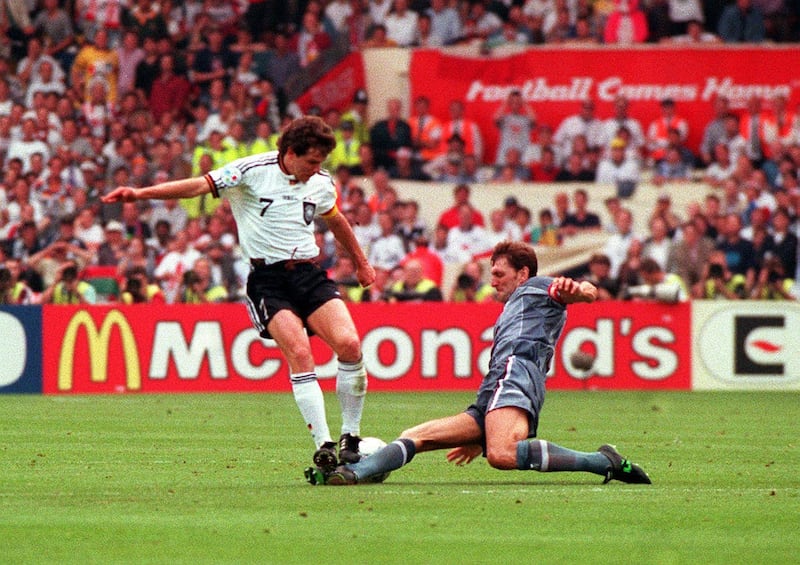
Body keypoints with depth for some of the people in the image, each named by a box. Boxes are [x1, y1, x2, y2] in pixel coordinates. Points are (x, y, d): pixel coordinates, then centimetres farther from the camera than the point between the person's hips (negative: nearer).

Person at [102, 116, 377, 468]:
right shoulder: (253, 171, -6)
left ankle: (350, 437, 0)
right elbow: (201, 186, -10)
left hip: (308, 273, 4)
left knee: (349, 344, -15)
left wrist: (360, 262, 42)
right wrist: (142, 193, -20)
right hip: (267, 278, -4)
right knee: (300, 353, -22)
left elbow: (336, 221, 29)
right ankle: (323, 446, -20)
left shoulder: (321, 183, 10)